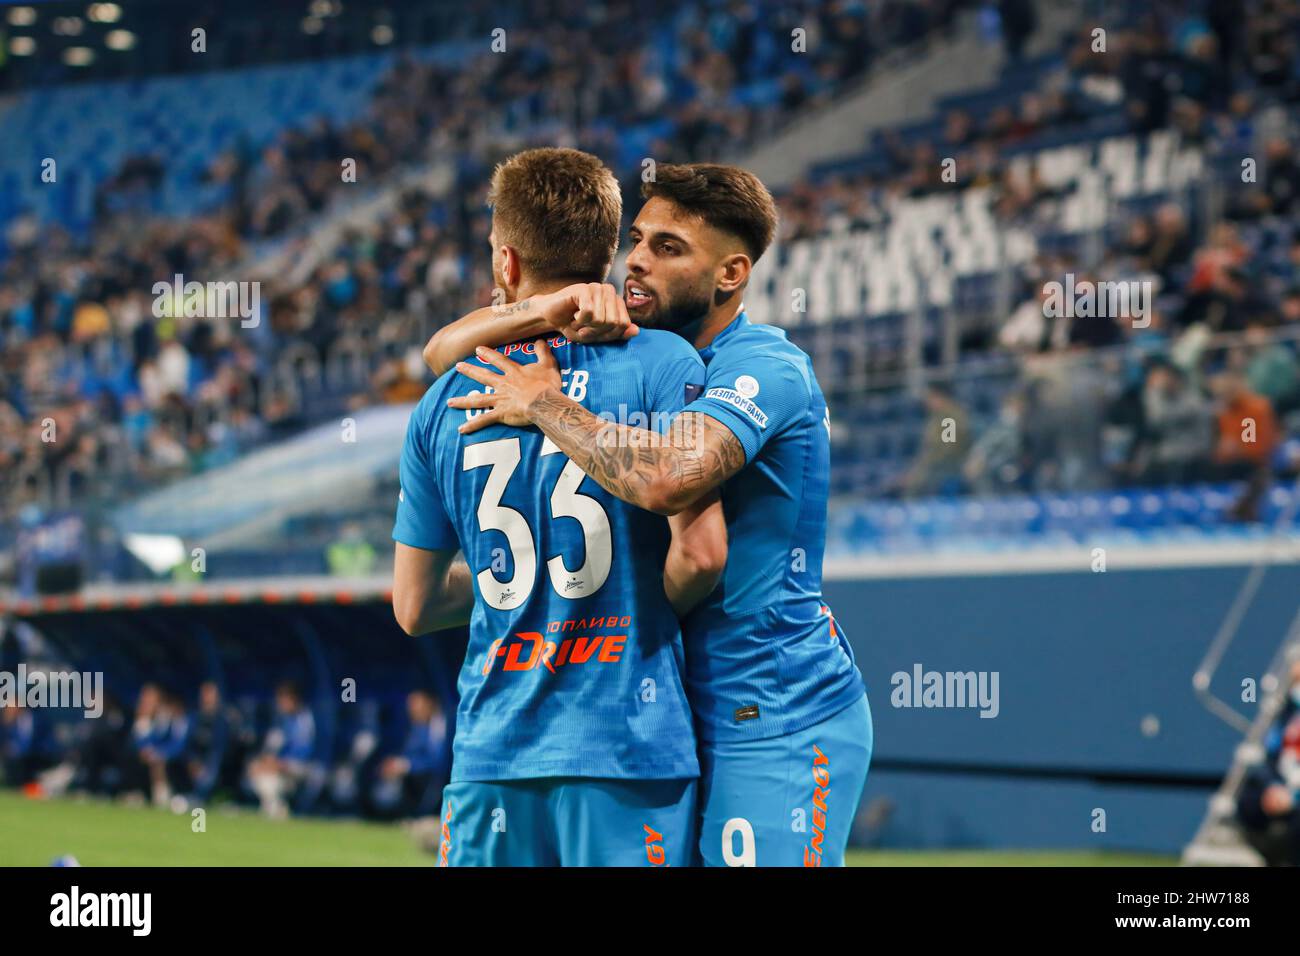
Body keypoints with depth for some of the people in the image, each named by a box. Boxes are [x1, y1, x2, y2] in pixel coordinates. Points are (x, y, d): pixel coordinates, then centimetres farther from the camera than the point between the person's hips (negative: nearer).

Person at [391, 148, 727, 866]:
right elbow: (699, 553, -12)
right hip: (629, 749, -3)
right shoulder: (662, 364, -4)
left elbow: (414, 608, 12)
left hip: (490, 752, 3)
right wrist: (654, 608, 9)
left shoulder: (442, 403, 7)